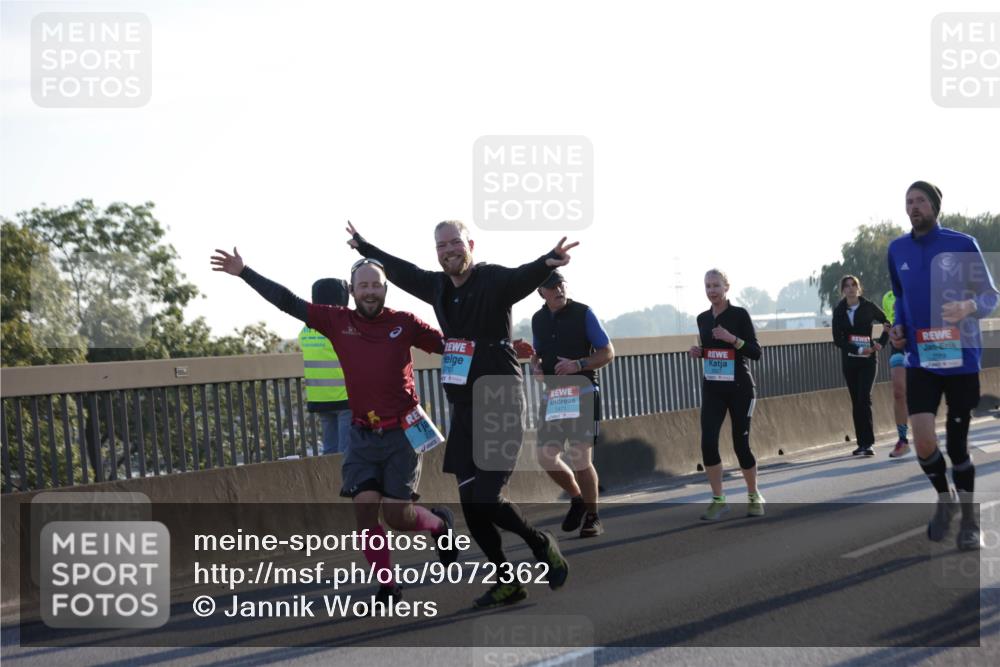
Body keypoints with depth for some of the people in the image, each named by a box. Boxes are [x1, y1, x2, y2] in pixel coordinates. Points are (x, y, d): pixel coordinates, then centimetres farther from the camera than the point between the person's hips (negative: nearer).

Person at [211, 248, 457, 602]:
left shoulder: (404, 323, -4)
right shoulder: (338, 321, 0)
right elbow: (287, 302, 3)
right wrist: (244, 272, 2)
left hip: (402, 434, -2)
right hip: (362, 436, 2)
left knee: (396, 515, -6)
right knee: (364, 506, -10)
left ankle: (439, 523, 29)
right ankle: (387, 585, 5)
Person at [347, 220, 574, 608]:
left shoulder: (494, 281, -11)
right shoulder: (437, 286, 9)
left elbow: (524, 276, -33)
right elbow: (398, 269, 28)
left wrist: (547, 262, -55)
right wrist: (363, 246, 41)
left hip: (500, 406, -7)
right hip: (463, 409, 7)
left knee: (487, 499, -14)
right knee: (470, 505, 5)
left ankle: (543, 544, 13)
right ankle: (507, 582, 18)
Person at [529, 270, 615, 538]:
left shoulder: (583, 313, -6)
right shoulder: (538, 319, 9)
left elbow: (608, 353, -5)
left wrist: (578, 364, -20)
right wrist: (535, 367, 0)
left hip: (582, 393, -5)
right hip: (552, 394, 5)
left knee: (580, 457, -10)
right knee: (546, 456, -1)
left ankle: (592, 518, 6)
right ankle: (577, 498, 23)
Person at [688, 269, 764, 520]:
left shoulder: (739, 315, -8)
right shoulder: (703, 319, 7)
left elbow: (756, 353, -11)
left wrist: (733, 339, -24)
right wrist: (698, 352, 0)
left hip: (740, 389, -4)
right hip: (712, 389, 4)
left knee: (741, 444, 0)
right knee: (708, 443, -10)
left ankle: (754, 496, 23)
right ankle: (718, 500, 2)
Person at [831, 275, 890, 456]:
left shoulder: (868, 307, -2)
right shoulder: (839, 311, 2)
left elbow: (888, 323, 10)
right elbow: (838, 340, -3)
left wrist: (881, 343, -2)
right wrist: (858, 350, -14)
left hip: (868, 360, -3)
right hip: (849, 360, 3)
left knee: (864, 399, -15)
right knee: (856, 402, 5)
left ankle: (868, 443, -16)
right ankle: (862, 442, 10)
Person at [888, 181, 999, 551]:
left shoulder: (962, 244, -7)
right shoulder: (897, 250, 5)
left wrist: (969, 306, -26)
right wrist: (898, 327, 4)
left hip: (960, 357, -2)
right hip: (919, 358, 3)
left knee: (956, 443, 5)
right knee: (923, 444, -10)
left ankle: (968, 517, 26)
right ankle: (944, 498, 20)